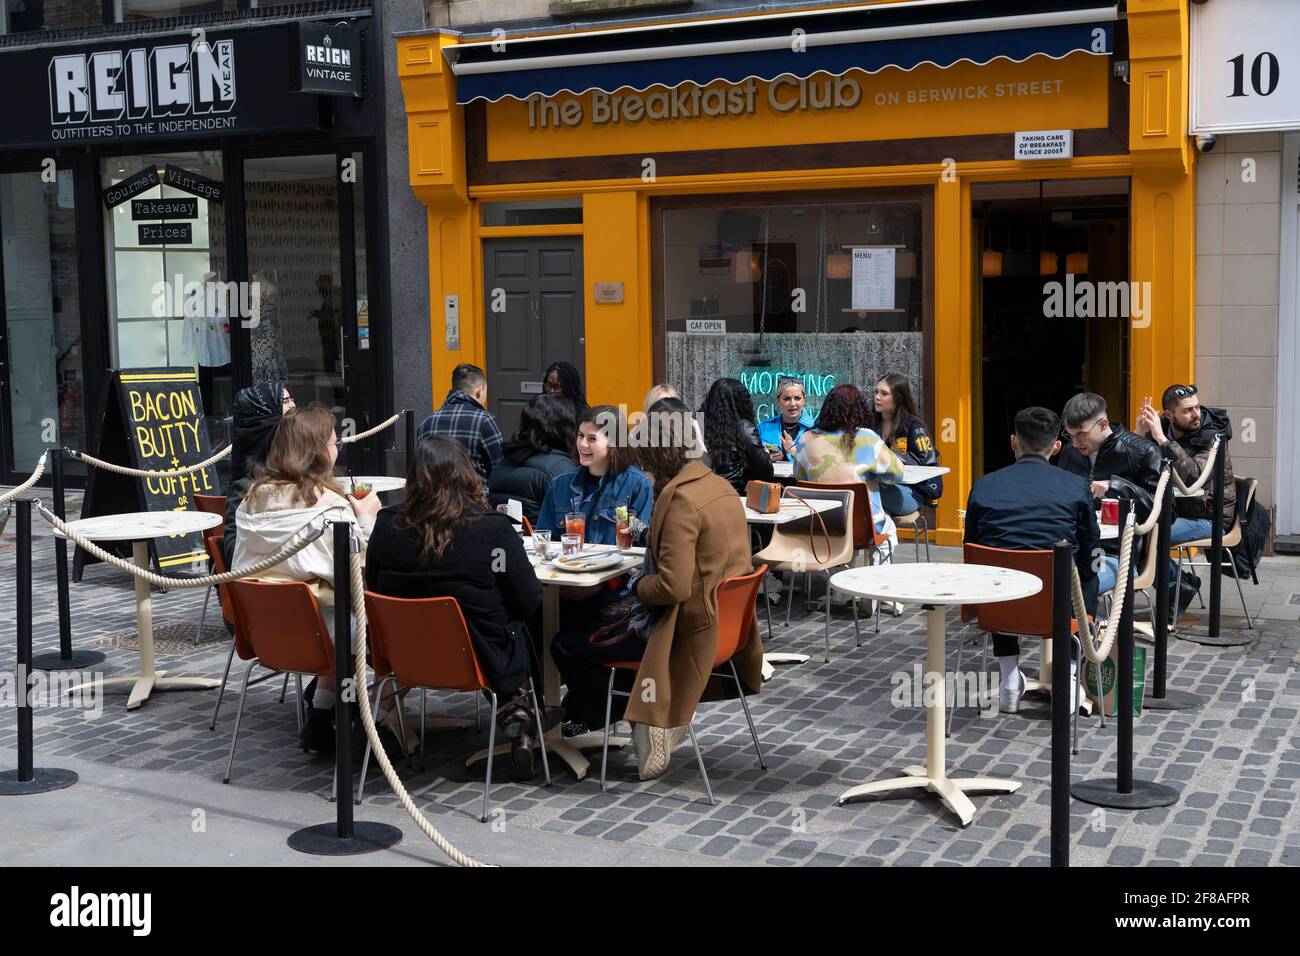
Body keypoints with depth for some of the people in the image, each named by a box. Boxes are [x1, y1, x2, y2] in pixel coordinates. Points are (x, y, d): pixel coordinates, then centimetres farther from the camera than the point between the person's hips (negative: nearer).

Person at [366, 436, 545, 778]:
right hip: (480, 657, -4)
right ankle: (519, 723, 22)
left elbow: (373, 590, 4)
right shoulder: (494, 530, -21)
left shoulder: (387, 524, -12)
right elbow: (529, 602, -11)